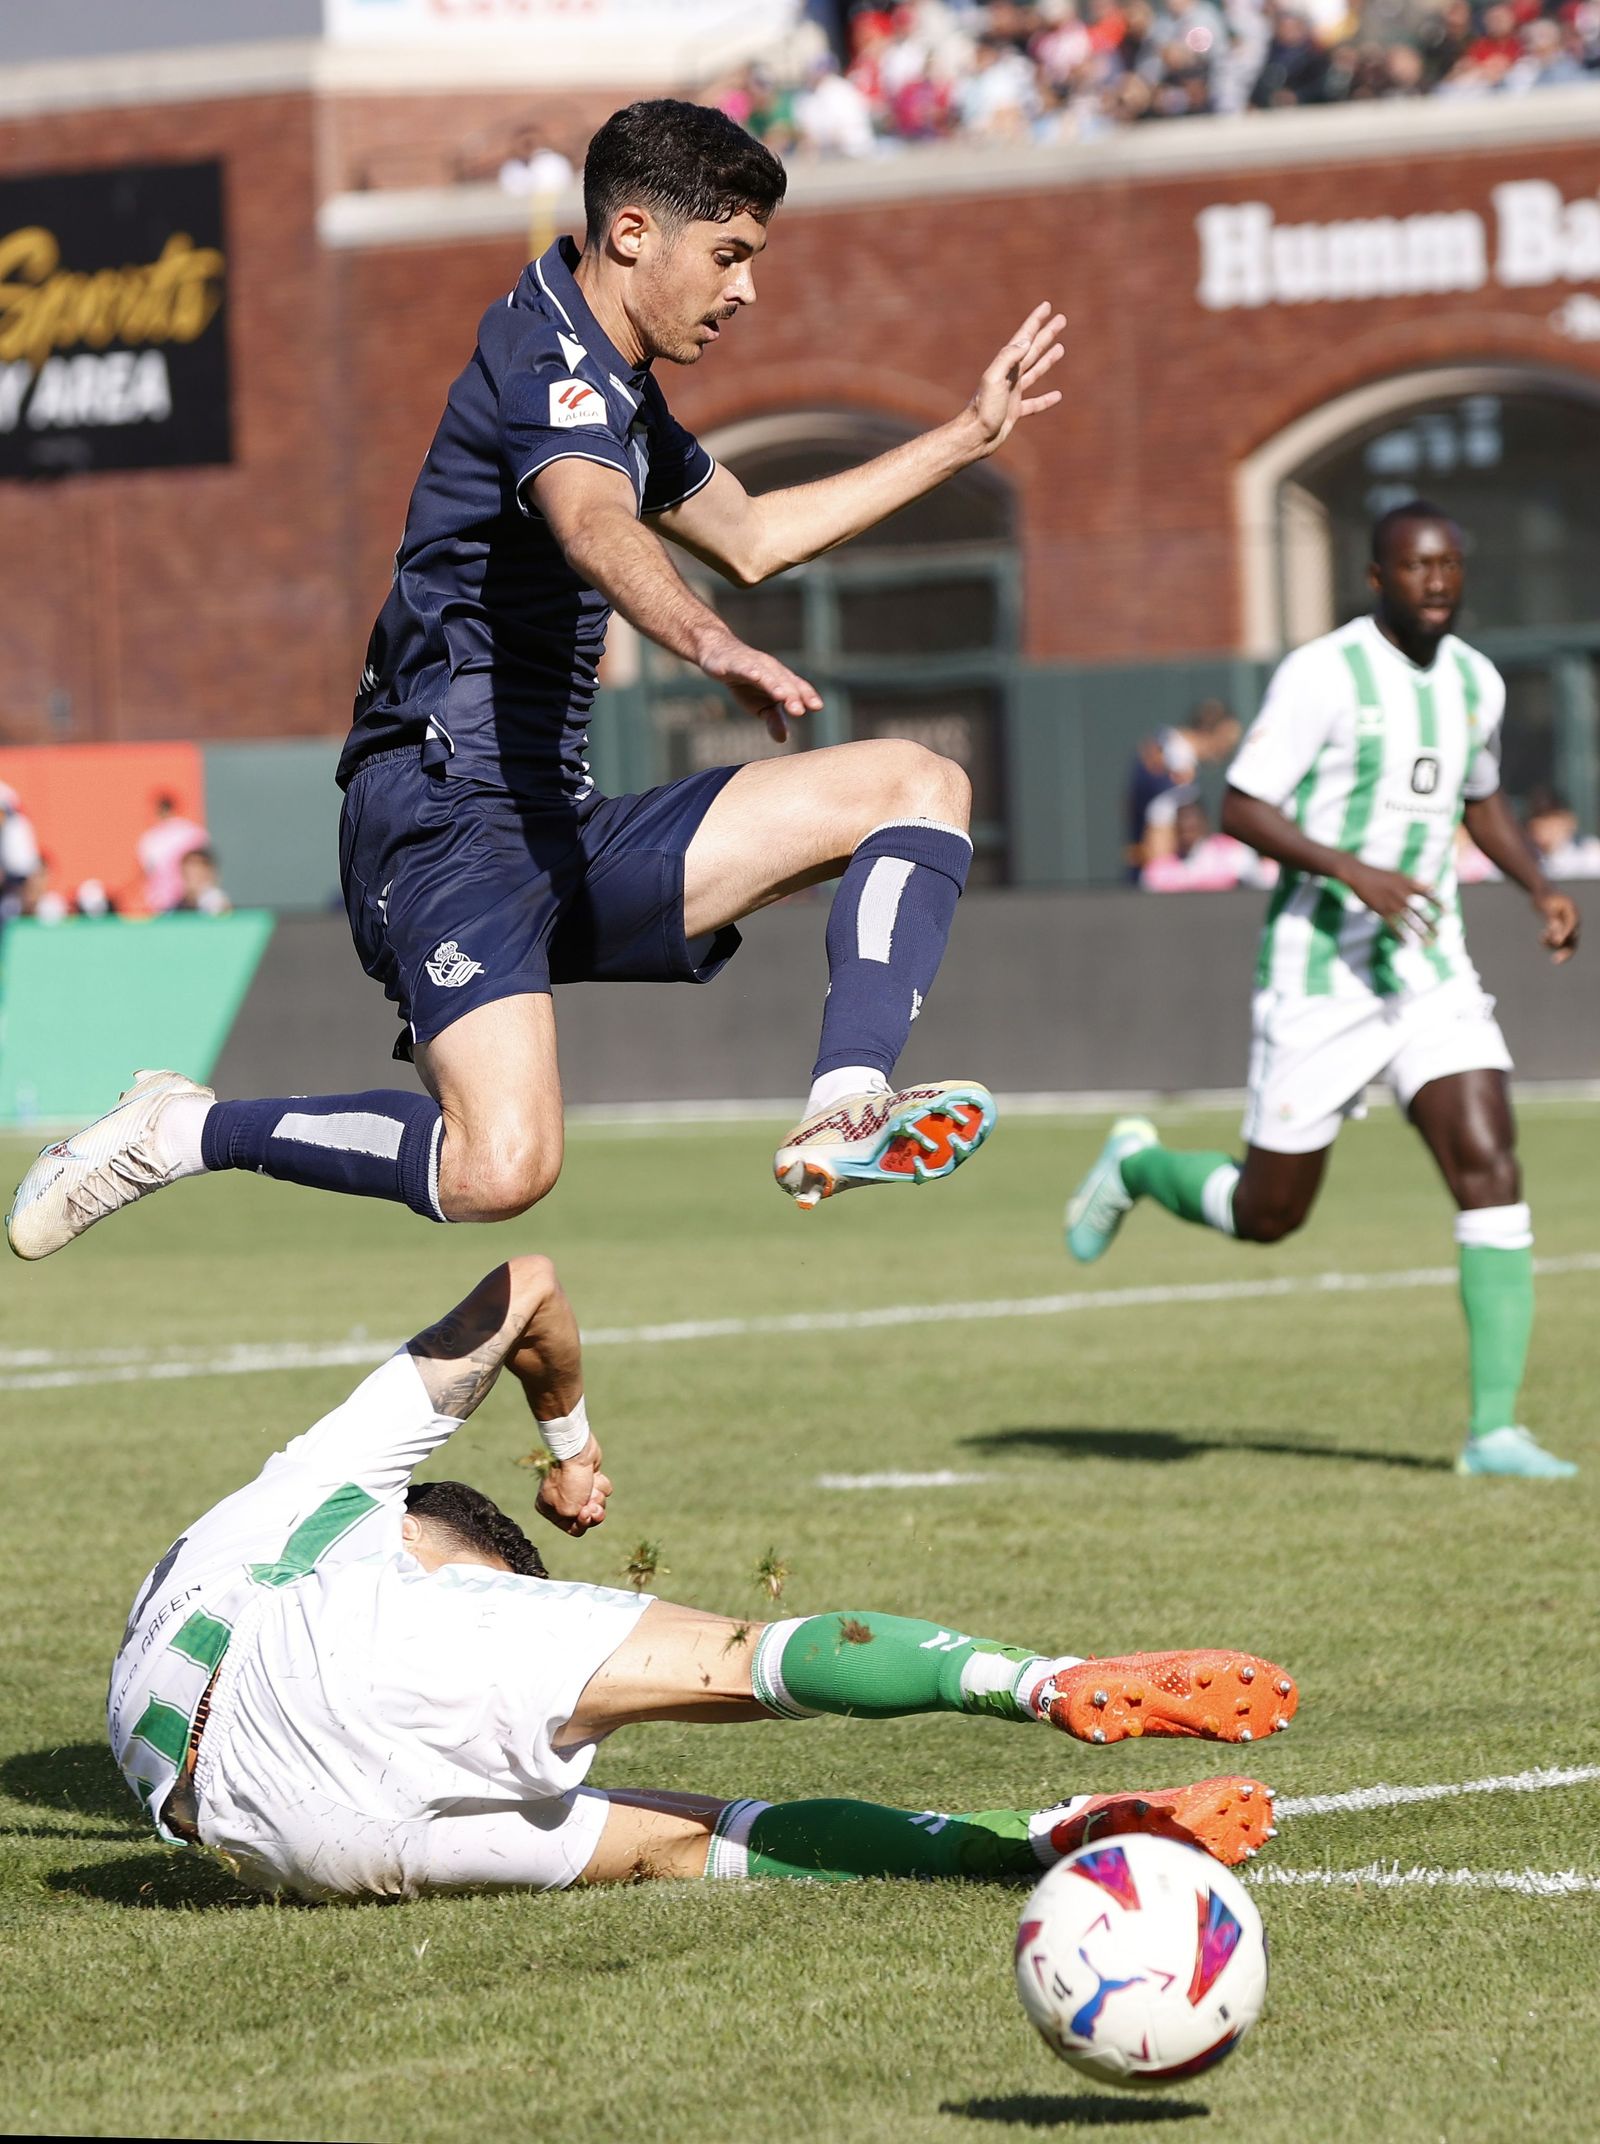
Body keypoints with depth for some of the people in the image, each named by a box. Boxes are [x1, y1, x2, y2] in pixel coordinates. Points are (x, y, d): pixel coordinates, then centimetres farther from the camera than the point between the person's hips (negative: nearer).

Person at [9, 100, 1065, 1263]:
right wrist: (710, 642, -56)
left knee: (921, 783, 2)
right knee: (502, 1170, -31)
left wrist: (966, 436, 38)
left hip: (561, 829, 10)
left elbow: (749, 537, 38)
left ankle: (844, 1111, -17)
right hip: (449, 811, -10)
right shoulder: (553, 361, -12)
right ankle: (183, 1131, -6)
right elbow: (596, 527, -36)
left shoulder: (614, 382, 21)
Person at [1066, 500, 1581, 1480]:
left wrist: (1541, 887, 9)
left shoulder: (1475, 681, 7)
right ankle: (1138, 1165, 39)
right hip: (1321, 970, -5)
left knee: (1491, 1170, -13)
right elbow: (1241, 808, -15)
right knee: (1270, 1213, 5)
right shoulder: (1322, 675, -14)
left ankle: (1495, 1429, -12)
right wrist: (1354, 872, -27)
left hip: (1430, 968, 5)